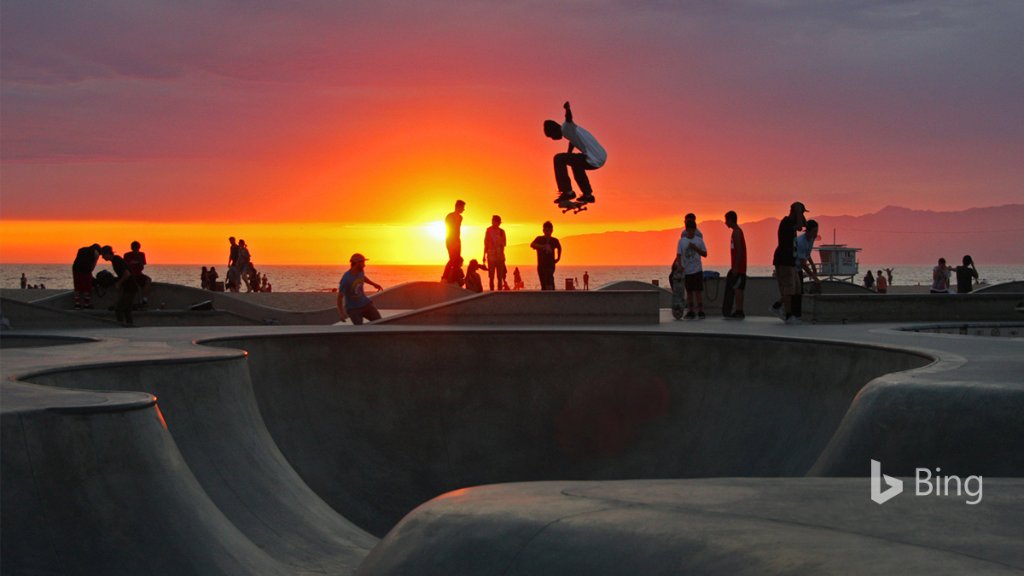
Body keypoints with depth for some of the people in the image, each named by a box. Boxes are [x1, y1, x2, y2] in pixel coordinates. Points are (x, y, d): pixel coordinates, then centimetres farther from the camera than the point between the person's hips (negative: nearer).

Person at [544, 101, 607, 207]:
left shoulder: (566, 129, -9)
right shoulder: (570, 130, 21)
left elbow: (569, 118, -32)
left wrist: (567, 109, -53)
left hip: (593, 161, -10)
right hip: (601, 158, 10)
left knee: (559, 159, -7)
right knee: (575, 162, 35)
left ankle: (567, 192, -2)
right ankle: (588, 195, 41)